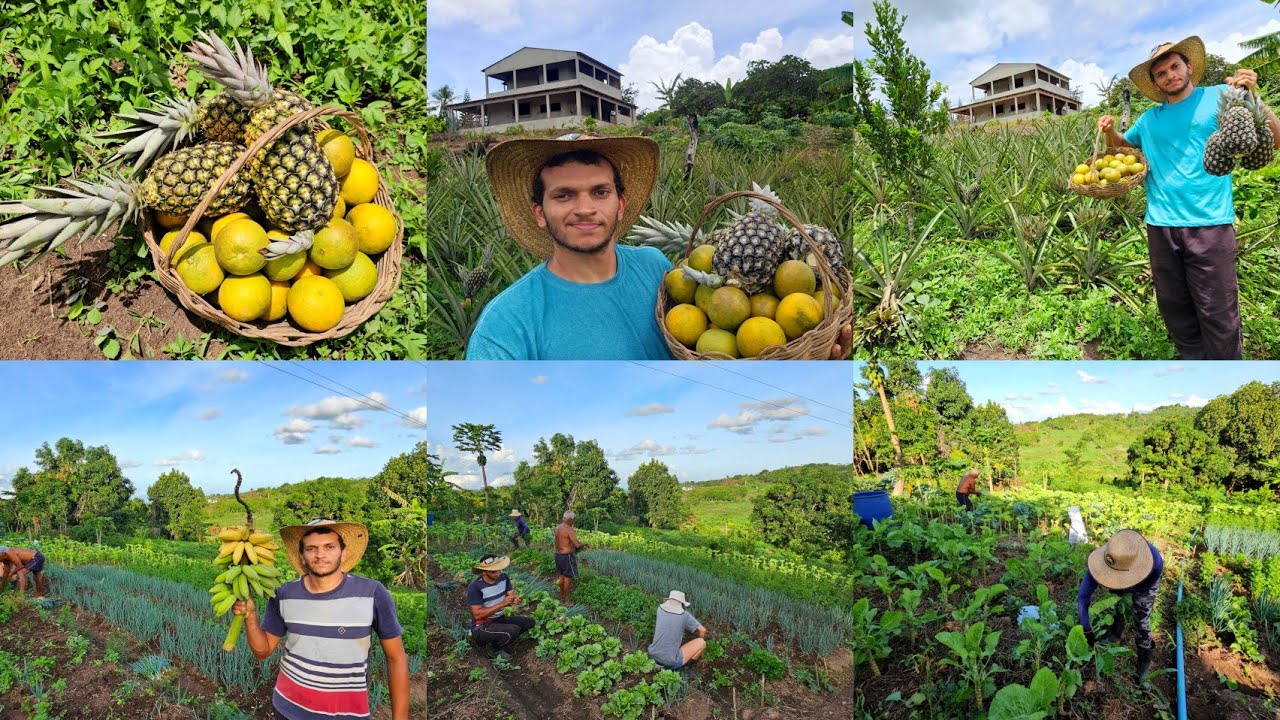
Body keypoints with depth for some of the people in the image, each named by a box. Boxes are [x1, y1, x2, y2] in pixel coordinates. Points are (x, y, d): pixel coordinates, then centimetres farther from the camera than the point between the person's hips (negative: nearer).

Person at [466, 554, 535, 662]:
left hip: (500, 620, 8)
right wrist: (502, 604, -31)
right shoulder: (475, 587, -22)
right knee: (514, 630, -29)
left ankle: (497, 640, 5)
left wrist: (514, 600, -30)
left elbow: (511, 595, -4)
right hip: (481, 628, -8)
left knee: (529, 622, -2)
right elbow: (477, 615, -26)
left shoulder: (503, 577, -2)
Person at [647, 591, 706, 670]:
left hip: (654, 656, 5)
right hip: (671, 662, -5)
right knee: (702, 642, 9)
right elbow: (703, 630, 3)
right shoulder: (685, 615, -6)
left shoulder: (660, 609, 3)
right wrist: (698, 645, 23)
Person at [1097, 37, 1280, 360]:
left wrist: (1251, 98, -18)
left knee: (1218, 316, -5)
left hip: (1209, 224, -4)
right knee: (1175, 311, 11)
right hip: (1160, 226, 5)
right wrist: (1109, 130, 10)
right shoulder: (1149, 120, 15)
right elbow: (1120, 144, 33)